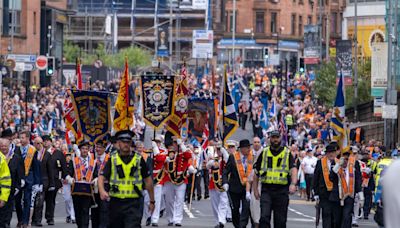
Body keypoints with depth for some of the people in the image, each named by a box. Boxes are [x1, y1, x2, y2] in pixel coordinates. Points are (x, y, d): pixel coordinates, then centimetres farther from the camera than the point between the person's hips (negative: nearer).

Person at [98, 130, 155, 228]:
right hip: (116, 202, 2)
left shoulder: (139, 159, 3)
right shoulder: (112, 160, 5)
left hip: (134, 204, -2)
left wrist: (152, 201, 10)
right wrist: (102, 191, -24)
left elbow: (148, 180, 9)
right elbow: (102, 177, -3)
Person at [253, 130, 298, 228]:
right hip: (266, 190, 1)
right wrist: (255, 190, 8)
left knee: (280, 220, 5)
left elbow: (293, 170, -9)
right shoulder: (264, 153, 10)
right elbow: (256, 173, 14)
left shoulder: (287, 154, 4)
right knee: (264, 217, -13)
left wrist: (293, 184, -27)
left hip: (282, 191, 0)